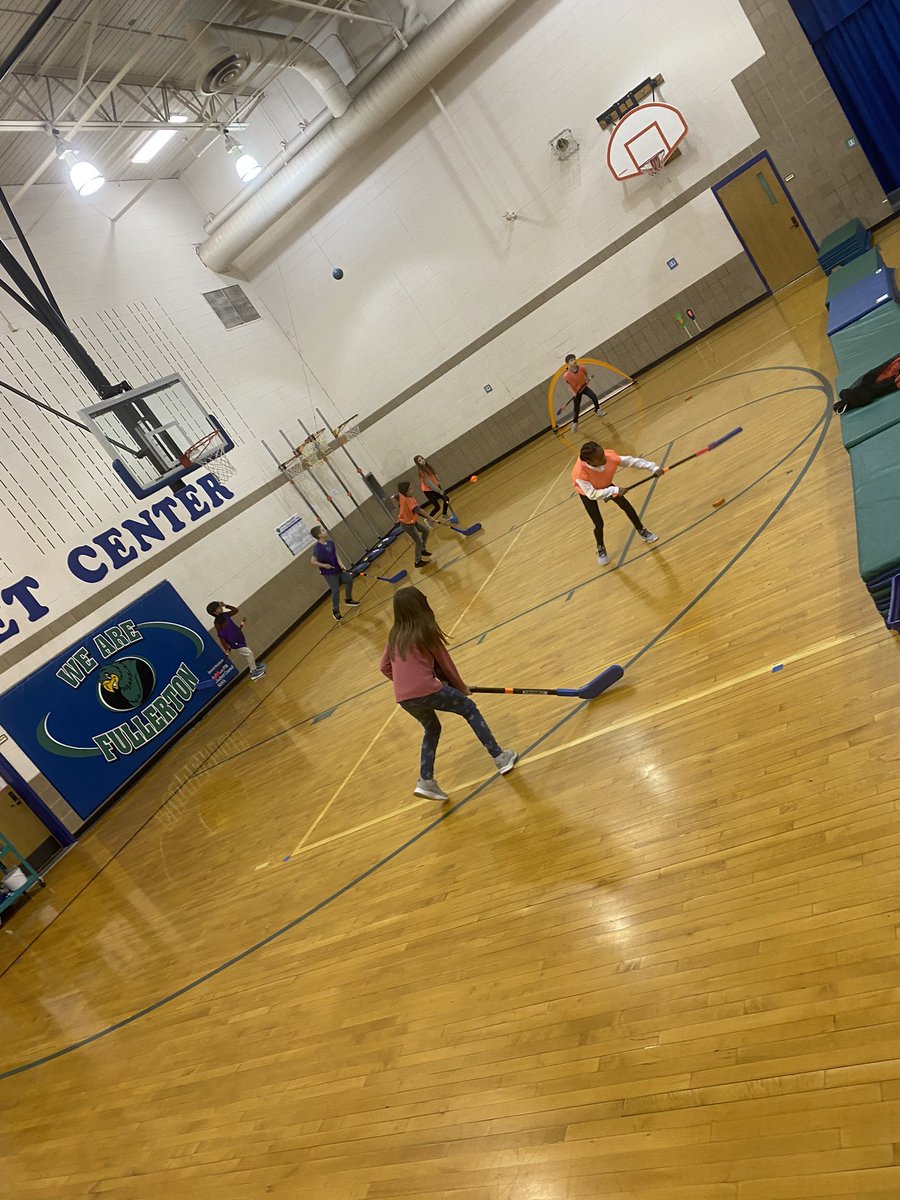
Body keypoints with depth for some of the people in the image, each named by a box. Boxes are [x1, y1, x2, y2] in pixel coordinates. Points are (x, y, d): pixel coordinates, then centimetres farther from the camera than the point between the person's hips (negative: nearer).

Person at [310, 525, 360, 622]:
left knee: (349, 579, 12)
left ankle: (348, 600, 33)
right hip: (328, 573, -7)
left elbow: (336, 555, 3)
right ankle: (336, 611, 13)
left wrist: (341, 565, -9)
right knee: (336, 590, -5)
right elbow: (313, 561, -22)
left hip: (337, 569, 7)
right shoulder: (317, 548, -22)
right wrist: (324, 565, -19)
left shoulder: (330, 542, -2)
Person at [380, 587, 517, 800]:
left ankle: (426, 781, 22)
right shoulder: (425, 630, -3)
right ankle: (500, 758, 17)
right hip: (426, 690, -6)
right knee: (469, 709, 15)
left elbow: (385, 667, 16)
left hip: (403, 698, 6)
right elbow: (444, 662, 4)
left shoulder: (395, 635, 12)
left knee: (432, 729, 29)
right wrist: (461, 687, 18)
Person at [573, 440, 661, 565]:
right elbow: (592, 494, -37)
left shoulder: (610, 457, -37)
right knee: (599, 523, -2)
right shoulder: (580, 473, -45)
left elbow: (632, 461, -25)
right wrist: (615, 490, -41)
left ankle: (641, 531, 33)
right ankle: (600, 549, 29)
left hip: (605, 484, 4)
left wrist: (653, 468, -29)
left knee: (627, 506, 6)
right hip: (587, 492, -4)